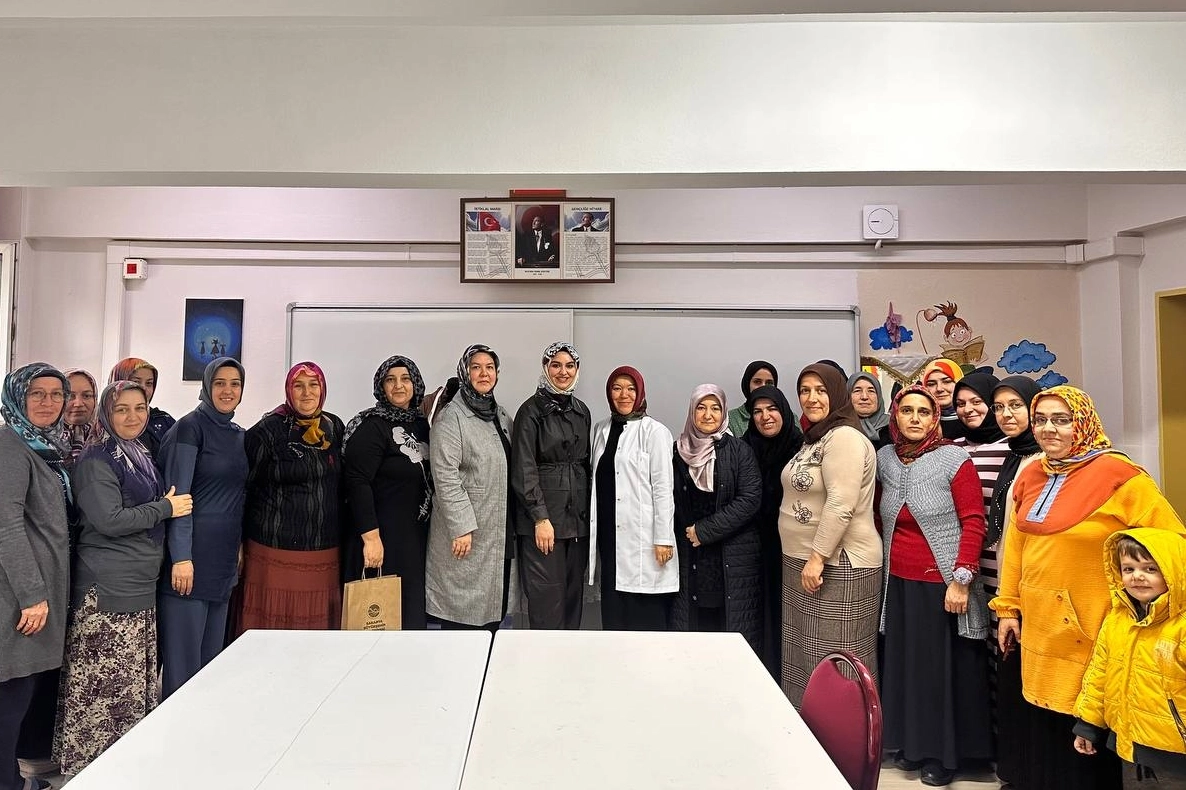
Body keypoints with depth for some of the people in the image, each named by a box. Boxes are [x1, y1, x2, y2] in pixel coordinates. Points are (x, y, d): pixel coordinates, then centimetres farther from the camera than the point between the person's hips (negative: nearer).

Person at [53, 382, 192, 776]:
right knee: (105, 681, -3)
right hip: (107, 590, -8)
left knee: (133, 680, 14)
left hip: (140, 585, 8)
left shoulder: (141, 456, 15)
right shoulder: (96, 460, -11)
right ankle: (90, 760, 10)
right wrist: (166, 508, -12)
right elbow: (110, 521, -19)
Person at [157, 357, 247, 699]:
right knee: (183, 657, -2)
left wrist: (238, 551, 16)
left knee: (212, 653, 13)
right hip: (191, 553, -7)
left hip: (225, 559, 7)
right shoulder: (191, 427, -7)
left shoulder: (239, 436, 14)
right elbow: (177, 496, -13)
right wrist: (181, 557, -18)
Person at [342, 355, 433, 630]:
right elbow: (357, 483, -18)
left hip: (416, 535, 7)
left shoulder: (421, 425, 10)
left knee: (411, 612, 11)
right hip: (382, 536, -7)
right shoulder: (371, 426, -11)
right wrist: (370, 537, -23)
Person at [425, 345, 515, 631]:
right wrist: (461, 528, -19)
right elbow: (446, 477, -16)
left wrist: (511, 524, 15)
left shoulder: (501, 415, 14)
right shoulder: (451, 417, -9)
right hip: (466, 532, -7)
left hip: (498, 532, 7)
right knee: (463, 609, -2)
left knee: (493, 611, 10)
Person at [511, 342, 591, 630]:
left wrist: (589, 513, 11)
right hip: (544, 516, -5)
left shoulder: (581, 411, 13)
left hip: (577, 517, 6)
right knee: (547, 595, -3)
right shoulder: (531, 410, -5)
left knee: (573, 592, 9)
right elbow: (523, 469, -10)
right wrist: (540, 518, -14)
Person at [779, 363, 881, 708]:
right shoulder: (815, 438, 16)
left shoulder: (844, 437, -15)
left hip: (838, 565, -10)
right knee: (805, 654, 17)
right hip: (803, 562, 10)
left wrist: (817, 558, -23)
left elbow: (841, 505, -24)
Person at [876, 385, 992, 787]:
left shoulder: (955, 458, -10)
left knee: (943, 667, 8)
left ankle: (943, 753, 24)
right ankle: (912, 743, 31)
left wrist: (961, 579, -17)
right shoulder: (884, 459, 5)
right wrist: (884, 565, 13)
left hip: (942, 584, -5)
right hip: (899, 583, 5)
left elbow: (974, 522, -12)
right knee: (906, 664, 14)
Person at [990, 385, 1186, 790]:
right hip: (1040, 631, 6)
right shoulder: (1031, 477, 6)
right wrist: (1008, 607, 13)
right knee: (1046, 733, 18)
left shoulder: (1117, 475, -13)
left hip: (1091, 635, -5)